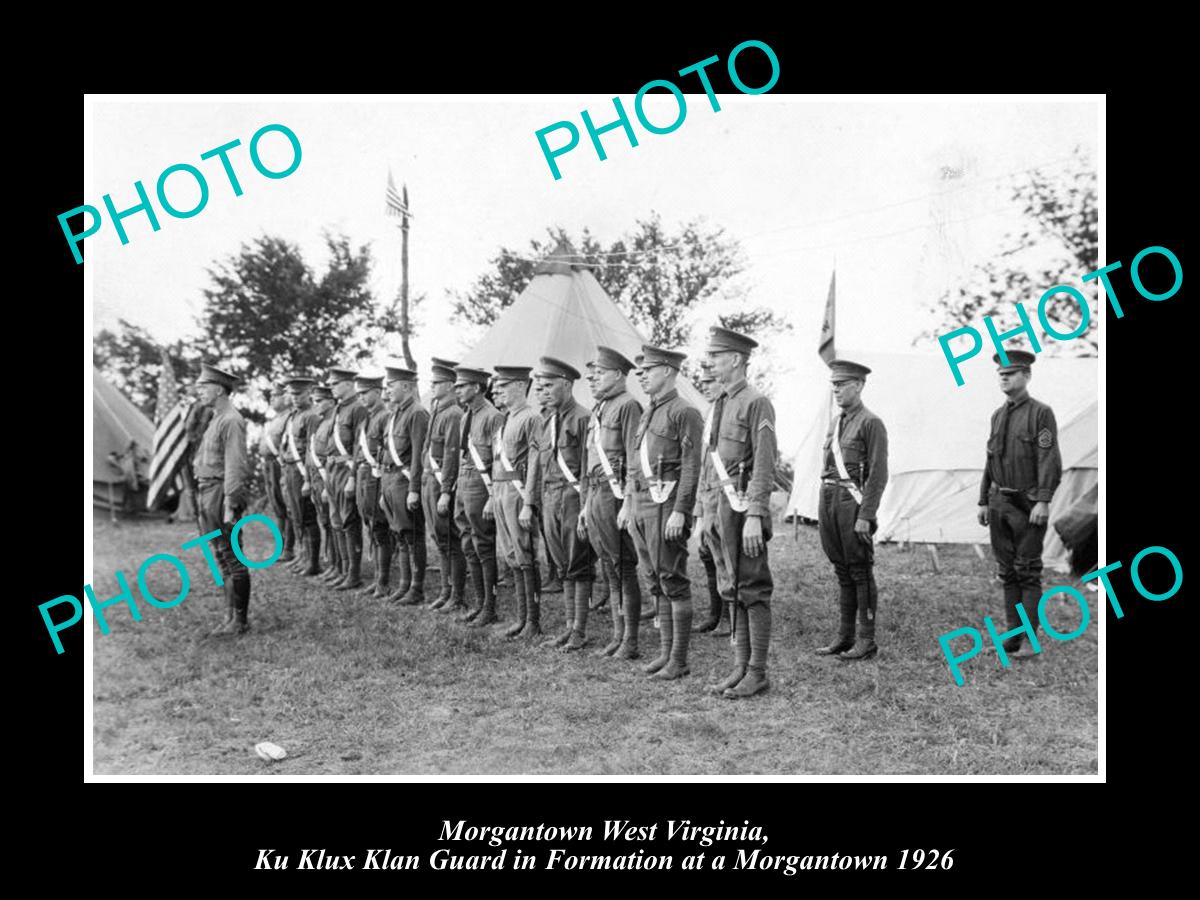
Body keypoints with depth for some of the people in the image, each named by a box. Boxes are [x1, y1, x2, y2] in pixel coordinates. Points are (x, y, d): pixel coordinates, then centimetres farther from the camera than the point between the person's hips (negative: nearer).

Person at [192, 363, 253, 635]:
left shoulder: (231, 421, -14)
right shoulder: (216, 419, 16)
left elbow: (235, 466, -20)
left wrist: (230, 505, -23)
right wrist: (204, 500, 18)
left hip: (221, 493, -10)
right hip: (208, 493, 10)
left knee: (231, 559, -4)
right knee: (221, 558, 13)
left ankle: (240, 620, 3)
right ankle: (231, 616, 21)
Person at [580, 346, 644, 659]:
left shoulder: (627, 405, -9)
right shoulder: (597, 410, 19)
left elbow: (634, 457, -14)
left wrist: (629, 502, -18)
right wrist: (586, 504, 21)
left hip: (615, 493, -9)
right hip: (595, 493, 9)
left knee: (624, 569, -3)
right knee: (610, 569, 13)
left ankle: (630, 641, 4)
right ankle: (617, 635, 20)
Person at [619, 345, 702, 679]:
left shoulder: (685, 413, -9)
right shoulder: (647, 413, 18)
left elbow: (691, 467, -14)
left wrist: (680, 511, -20)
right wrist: (627, 502, 19)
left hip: (667, 503, -8)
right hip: (641, 503, 8)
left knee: (673, 581, -4)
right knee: (658, 580, 12)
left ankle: (679, 660, 2)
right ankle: (665, 651, 20)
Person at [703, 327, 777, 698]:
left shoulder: (757, 403, -11)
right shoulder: (722, 403, 16)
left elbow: (764, 464, -17)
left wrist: (754, 517, -22)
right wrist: (710, 510, 18)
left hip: (747, 506, -9)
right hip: (726, 502, 9)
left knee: (753, 588, -3)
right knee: (735, 587, 12)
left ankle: (758, 673, 3)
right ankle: (741, 667, 18)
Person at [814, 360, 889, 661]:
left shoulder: (871, 423, -7)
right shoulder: (835, 423, 17)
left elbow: (878, 475, -12)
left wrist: (865, 516, -17)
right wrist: (822, 511, 18)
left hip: (853, 501, -8)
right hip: (829, 500, 8)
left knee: (860, 572, -2)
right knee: (842, 571, 11)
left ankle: (866, 641, 5)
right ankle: (844, 637, 18)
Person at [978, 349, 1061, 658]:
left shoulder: (1041, 413, -7)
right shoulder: (998, 416, 13)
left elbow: (1050, 461, -15)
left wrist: (1043, 502, -22)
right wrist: (984, 501, 14)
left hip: (1028, 503, -6)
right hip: (1000, 502, 6)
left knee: (1028, 571, -4)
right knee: (1007, 571, 8)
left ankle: (1030, 639, 0)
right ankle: (1013, 634, 14)